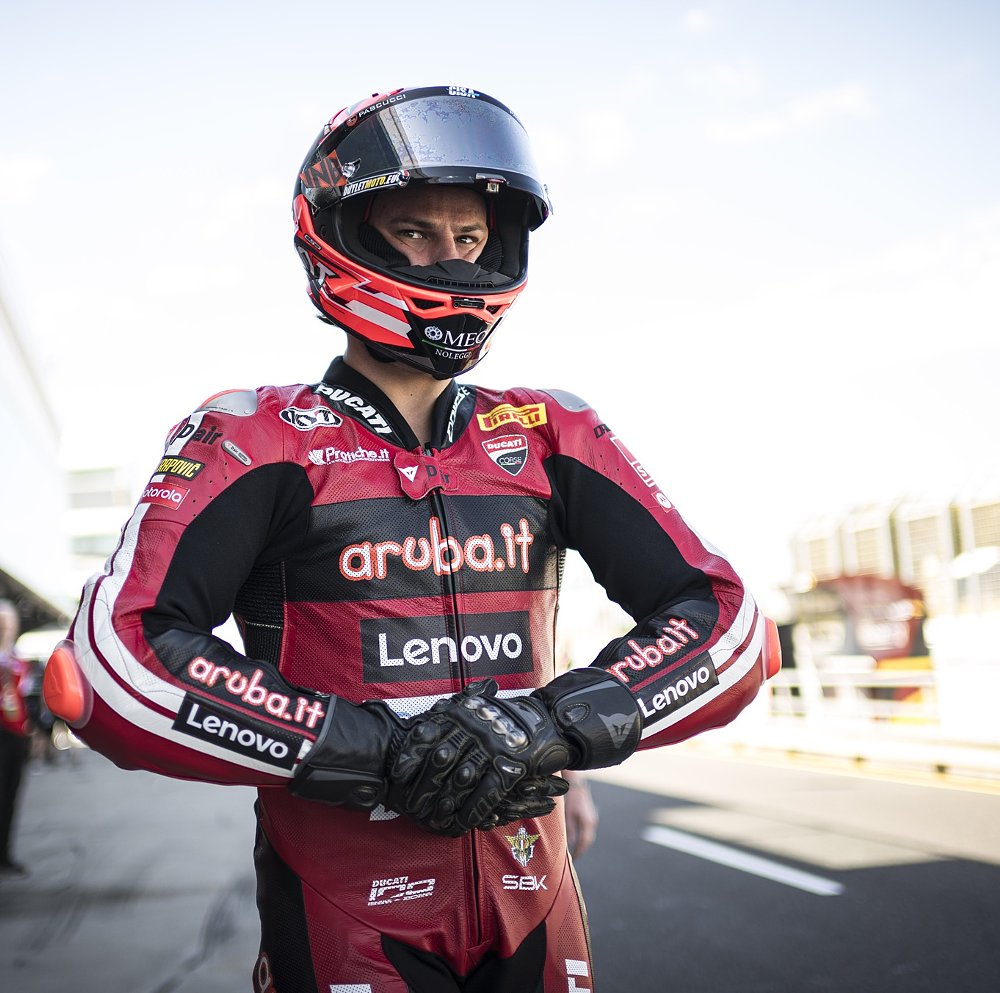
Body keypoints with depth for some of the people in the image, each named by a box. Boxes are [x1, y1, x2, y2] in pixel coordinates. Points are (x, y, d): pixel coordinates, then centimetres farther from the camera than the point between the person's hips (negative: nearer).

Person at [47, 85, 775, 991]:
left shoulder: (549, 438, 4)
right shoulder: (261, 440, -5)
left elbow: (727, 619, -1)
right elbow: (116, 658, -18)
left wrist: (560, 721, -18)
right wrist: (374, 751, -23)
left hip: (531, 912, 4)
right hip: (345, 917, -3)